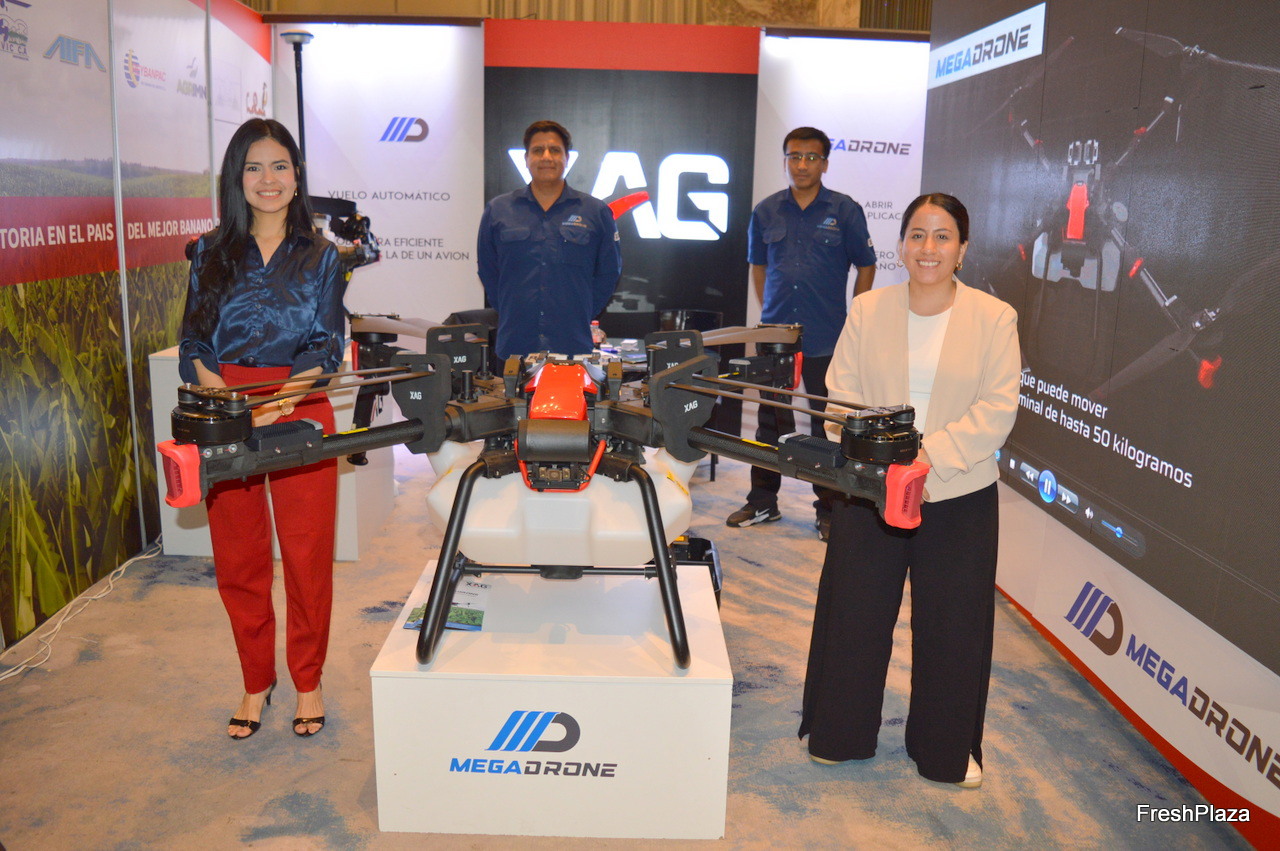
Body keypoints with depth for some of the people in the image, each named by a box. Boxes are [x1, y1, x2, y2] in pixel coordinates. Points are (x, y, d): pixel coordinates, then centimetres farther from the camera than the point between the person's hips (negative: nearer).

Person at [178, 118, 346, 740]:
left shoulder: (320, 256, 7)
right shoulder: (211, 252, 10)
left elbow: (327, 346, -2)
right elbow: (193, 344, 5)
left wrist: (277, 403, -18)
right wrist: (226, 398, -16)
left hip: (301, 416, -1)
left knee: (307, 555, 2)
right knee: (237, 558, 8)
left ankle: (307, 682, 21)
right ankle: (256, 682, 26)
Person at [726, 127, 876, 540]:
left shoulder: (845, 211, -1)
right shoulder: (766, 211, 7)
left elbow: (866, 267, 6)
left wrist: (852, 320, 3)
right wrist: (769, 309, 10)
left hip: (827, 340, -2)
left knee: (828, 425, 4)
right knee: (770, 421, 11)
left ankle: (829, 509, 15)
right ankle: (762, 502, 23)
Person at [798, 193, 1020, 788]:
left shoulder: (994, 317, -3)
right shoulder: (867, 310, 1)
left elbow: (997, 408, -9)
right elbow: (841, 393, -1)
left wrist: (930, 455, -20)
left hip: (958, 497, -1)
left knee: (952, 623, 9)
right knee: (854, 611, 11)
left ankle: (948, 748, 32)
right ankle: (839, 733, 32)